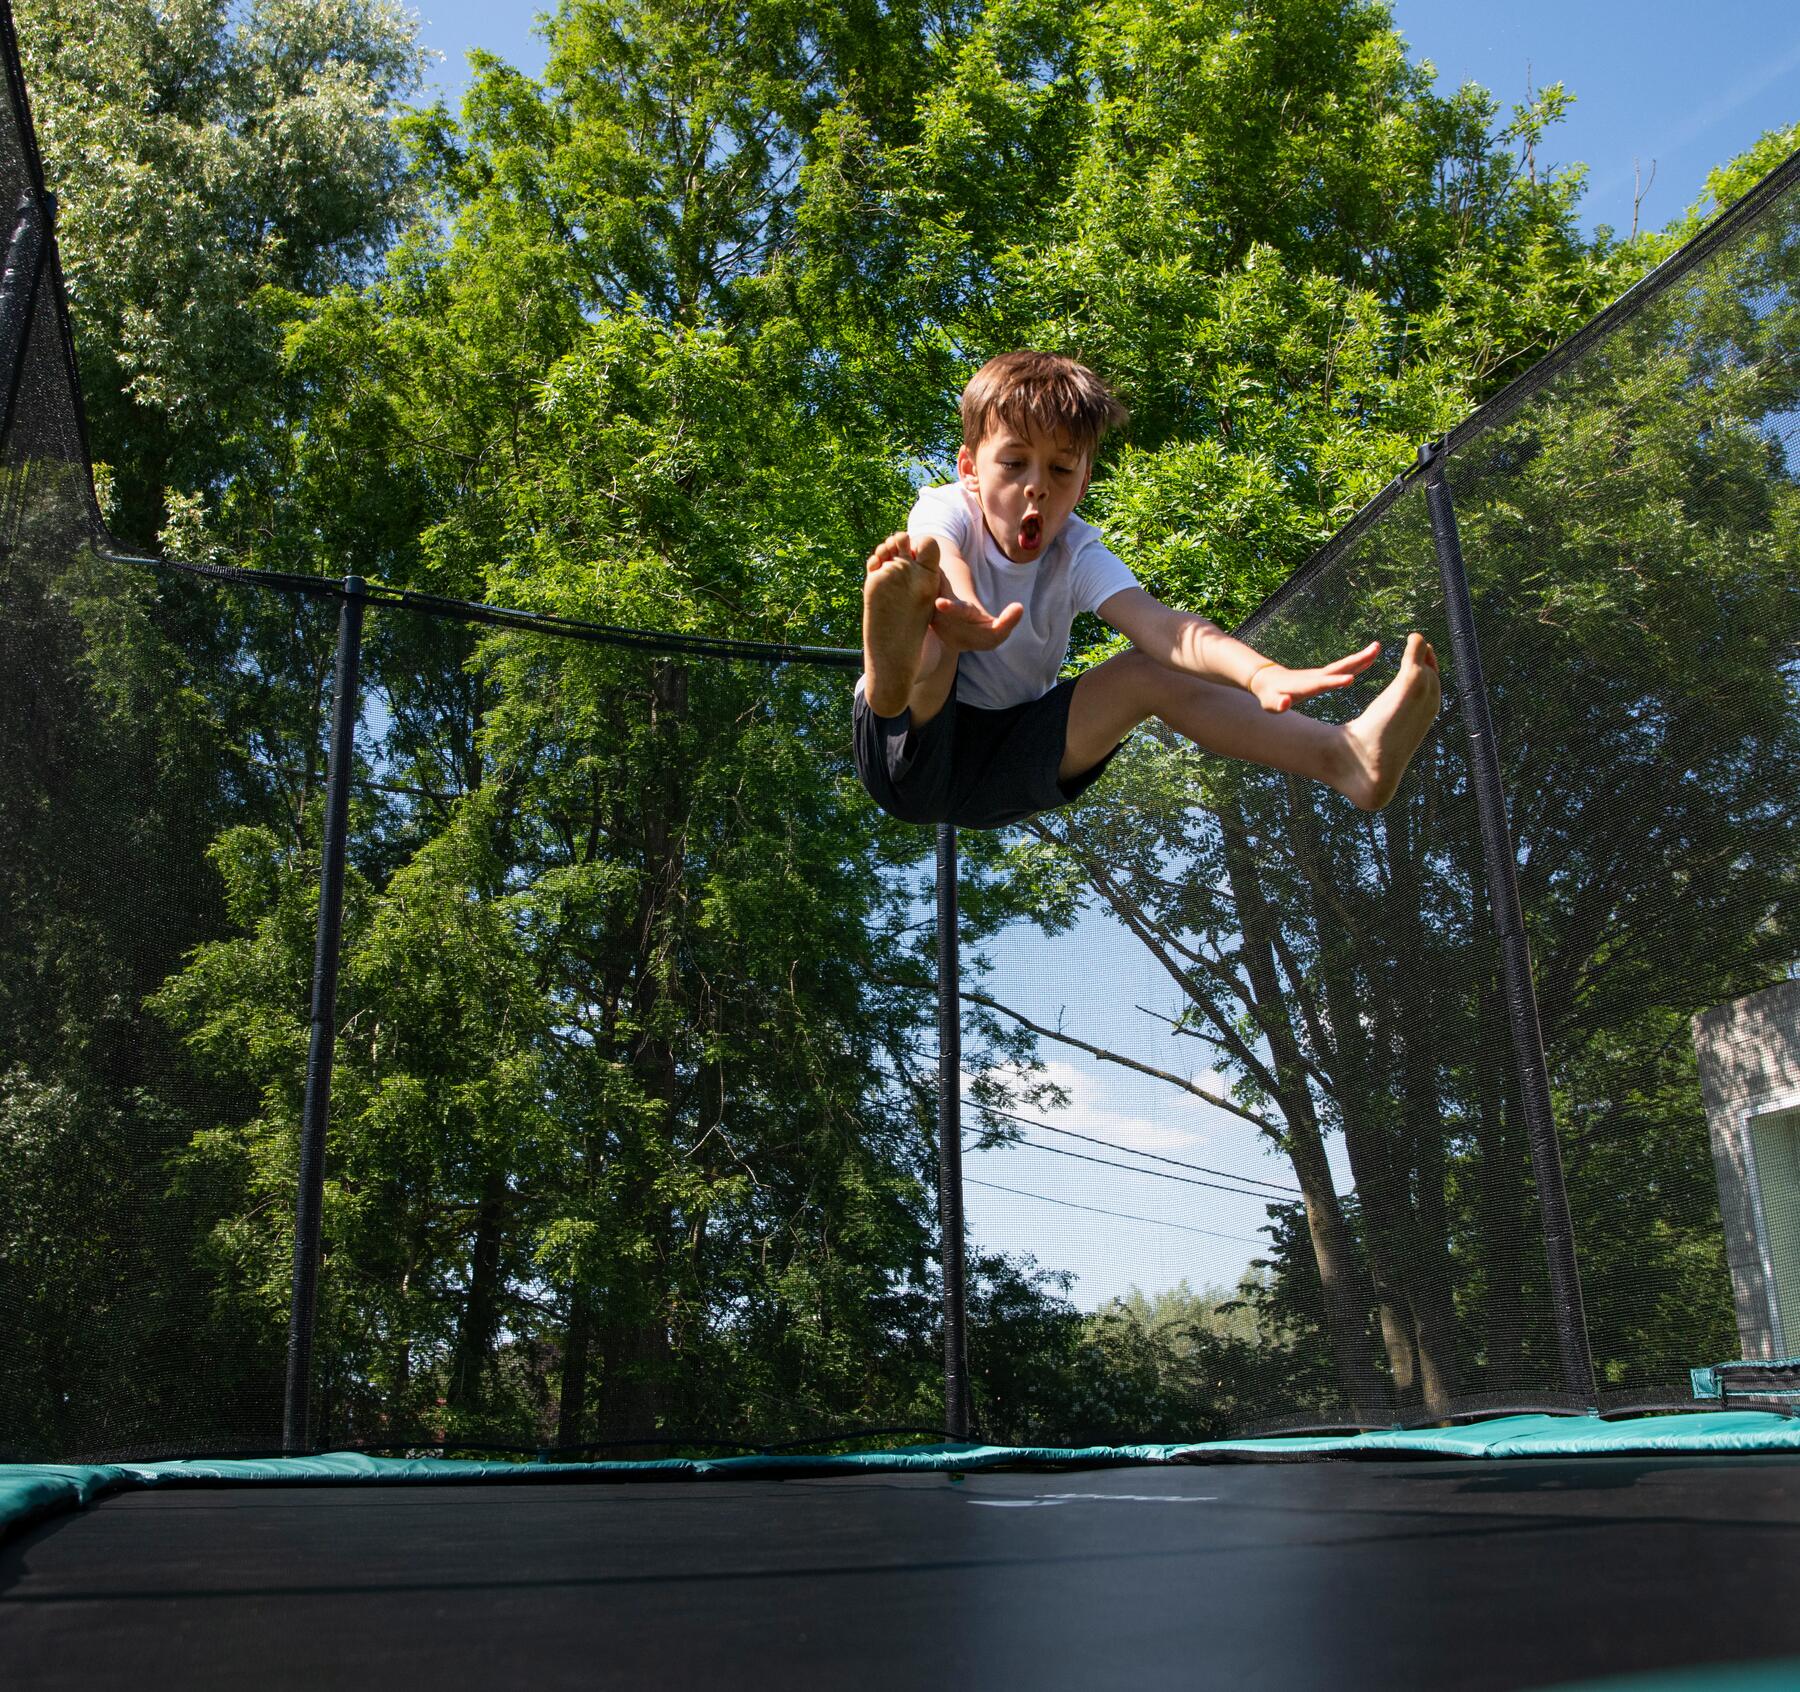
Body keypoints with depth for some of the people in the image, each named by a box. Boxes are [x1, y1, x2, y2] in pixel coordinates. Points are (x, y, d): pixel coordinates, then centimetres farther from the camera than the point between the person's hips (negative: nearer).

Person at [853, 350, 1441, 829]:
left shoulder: (1076, 553, -5)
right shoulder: (948, 509, -11)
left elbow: (1159, 624, -25)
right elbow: (933, 549, -38)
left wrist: (1261, 674, -47)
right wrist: (956, 611, -65)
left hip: (1004, 769, 4)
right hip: (909, 750, -3)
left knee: (1148, 671, -16)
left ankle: (1347, 757, -26)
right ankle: (891, 676, -68)